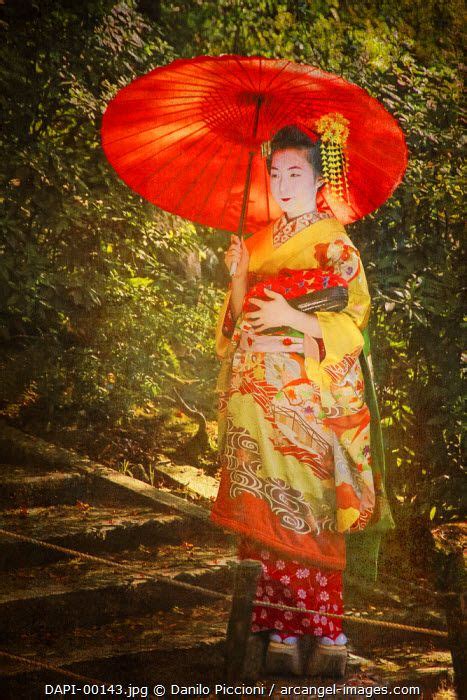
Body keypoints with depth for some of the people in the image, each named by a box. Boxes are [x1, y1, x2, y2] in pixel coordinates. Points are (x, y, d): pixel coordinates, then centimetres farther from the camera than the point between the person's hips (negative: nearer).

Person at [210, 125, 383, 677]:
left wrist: (294, 318, -19)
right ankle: (280, 631, 5)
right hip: (256, 397, 5)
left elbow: (352, 326, -5)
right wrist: (238, 279, -2)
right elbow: (237, 321, 16)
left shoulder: (334, 243, 0)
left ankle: (327, 636, -3)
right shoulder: (260, 243, 17)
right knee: (263, 514, 1)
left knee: (304, 516, -9)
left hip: (305, 398, -5)